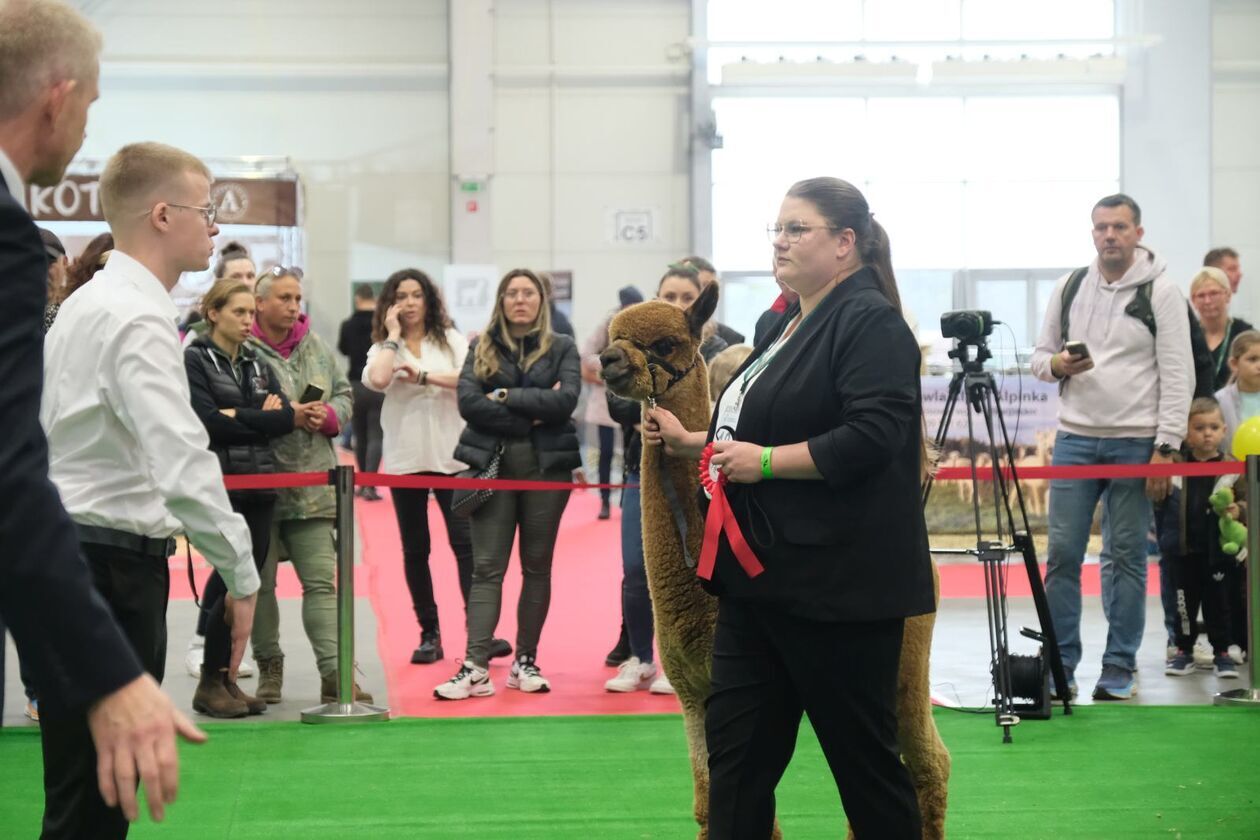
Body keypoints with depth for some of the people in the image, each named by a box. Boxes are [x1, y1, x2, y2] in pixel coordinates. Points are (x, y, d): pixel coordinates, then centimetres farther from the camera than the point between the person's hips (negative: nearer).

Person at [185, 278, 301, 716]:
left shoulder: (256, 364, 16)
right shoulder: (194, 361, -3)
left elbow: (288, 413, 3)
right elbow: (208, 421, -15)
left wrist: (238, 416, -12)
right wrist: (265, 418, -9)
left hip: (259, 486, 6)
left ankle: (224, 676, 15)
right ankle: (209, 684, 2)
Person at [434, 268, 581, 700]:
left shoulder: (561, 348, 7)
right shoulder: (482, 348, 9)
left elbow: (565, 401, -9)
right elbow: (468, 401, -6)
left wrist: (505, 396, -10)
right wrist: (531, 416, -11)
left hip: (546, 466, 0)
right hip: (492, 464, 0)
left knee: (537, 566, 6)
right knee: (487, 567, -4)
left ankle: (526, 661, 14)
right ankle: (476, 668, -9)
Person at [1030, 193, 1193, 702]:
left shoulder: (1160, 293, -2)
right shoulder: (1069, 288, 9)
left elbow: (1178, 377, -6)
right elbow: (1040, 356, 15)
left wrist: (1165, 448, -12)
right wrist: (1056, 365, -9)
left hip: (1135, 443, -3)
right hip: (1075, 438, 3)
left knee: (1126, 557, 2)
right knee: (1062, 553, 1)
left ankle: (1120, 669, 10)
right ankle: (1060, 663, 8)